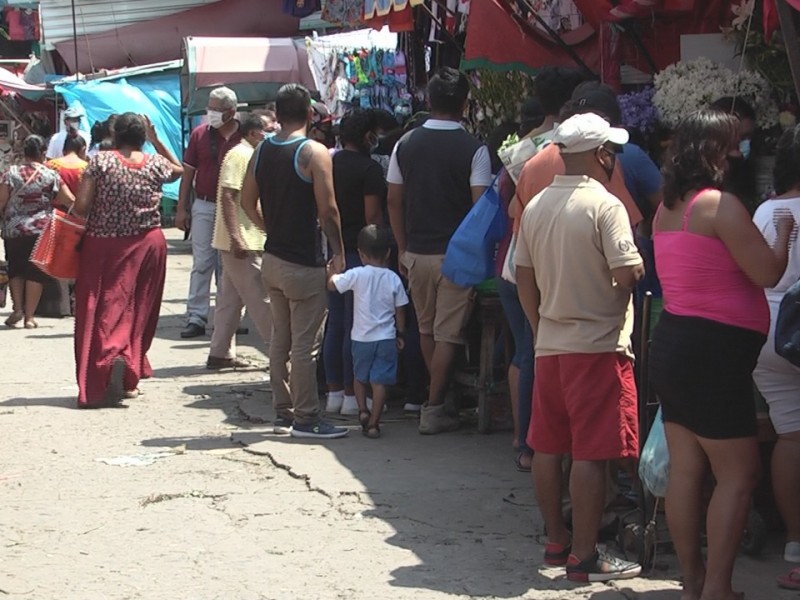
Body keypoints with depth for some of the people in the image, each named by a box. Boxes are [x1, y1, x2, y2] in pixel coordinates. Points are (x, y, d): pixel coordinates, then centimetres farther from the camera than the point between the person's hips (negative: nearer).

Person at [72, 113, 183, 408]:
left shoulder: (101, 161, -8)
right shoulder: (155, 164, 0)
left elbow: (81, 206, -11)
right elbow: (179, 169, 23)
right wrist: (157, 141, 21)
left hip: (103, 245, -2)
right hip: (148, 245, 2)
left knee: (106, 309, 0)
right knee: (138, 311, 11)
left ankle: (111, 359, -24)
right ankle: (129, 376, 5)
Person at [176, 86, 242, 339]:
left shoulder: (244, 137, -3)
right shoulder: (200, 134, 1)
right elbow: (188, 172, 5)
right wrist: (181, 208, 2)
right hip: (205, 206, 1)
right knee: (202, 263, 0)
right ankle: (196, 318, 1)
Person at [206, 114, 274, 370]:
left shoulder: (250, 156, 17)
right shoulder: (240, 155, -13)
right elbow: (227, 197, -21)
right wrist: (235, 238, -25)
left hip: (245, 241, 10)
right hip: (241, 242, -10)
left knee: (231, 298, 10)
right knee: (261, 298, -4)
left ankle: (221, 353, 12)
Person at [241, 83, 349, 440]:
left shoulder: (262, 152, 6)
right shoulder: (314, 153, -14)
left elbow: (247, 201, 13)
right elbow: (327, 210, -17)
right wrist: (338, 252, -7)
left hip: (273, 260, 7)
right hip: (304, 263, -7)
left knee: (280, 339, 15)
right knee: (304, 343, -3)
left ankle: (283, 411, 21)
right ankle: (305, 419, 0)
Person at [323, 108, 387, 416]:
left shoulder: (329, 163, 8)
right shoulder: (369, 168, -12)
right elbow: (373, 215, -16)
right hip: (359, 252, -7)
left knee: (335, 324, 12)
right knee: (355, 327, -3)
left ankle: (334, 392, 16)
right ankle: (352, 396, 1)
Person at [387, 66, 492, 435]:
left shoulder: (406, 145, 2)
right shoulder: (473, 150, -10)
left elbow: (394, 201, 6)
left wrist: (403, 249, 14)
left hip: (417, 253, 4)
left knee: (427, 330, 18)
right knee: (448, 335, 1)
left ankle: (438, 398, 27)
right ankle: (434, 409, 0)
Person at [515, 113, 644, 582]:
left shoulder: (536, 207, 7)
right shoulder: (605, 205, -14)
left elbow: (524, 278, 12)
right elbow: (630, 273, -21)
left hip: (550, 345, 7)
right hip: (598, 345, -7)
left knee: (549, 447, 13)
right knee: (591, 454, -4)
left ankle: (557, 542, 23)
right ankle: (585, 557, -2)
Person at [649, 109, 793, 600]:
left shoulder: (668, 209, 12)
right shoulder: (720, 205, -15)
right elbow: (768, 273, -14)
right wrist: (784, 231, 4)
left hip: (673, 343, 9)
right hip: (714, 351, -9)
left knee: (686, 469, 10)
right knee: (738, 474, -4)